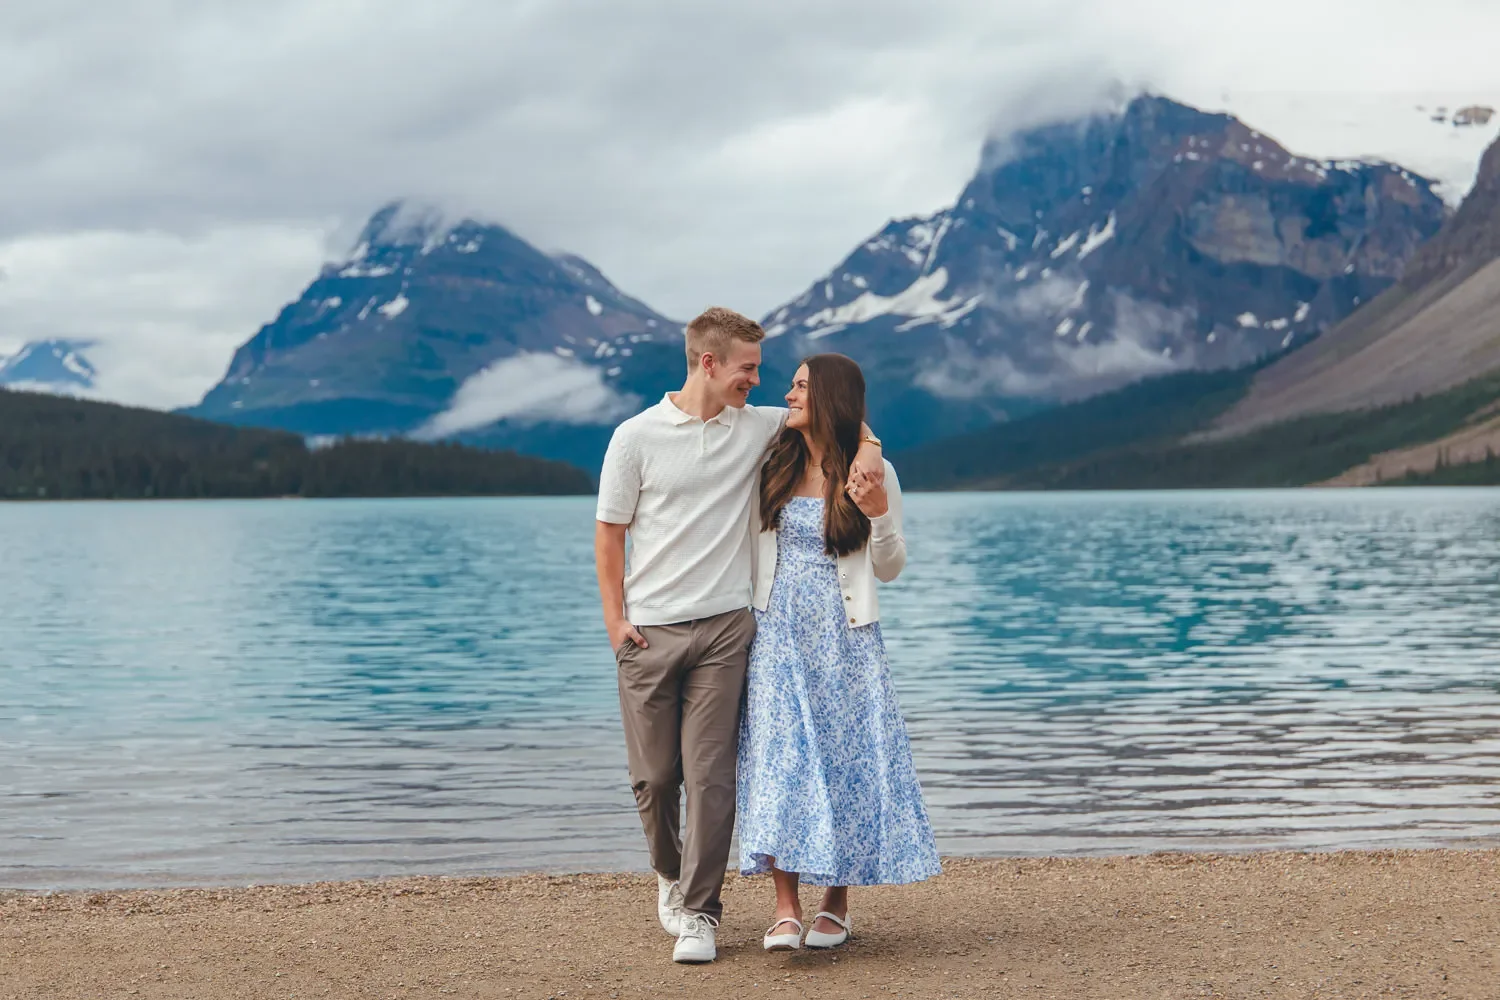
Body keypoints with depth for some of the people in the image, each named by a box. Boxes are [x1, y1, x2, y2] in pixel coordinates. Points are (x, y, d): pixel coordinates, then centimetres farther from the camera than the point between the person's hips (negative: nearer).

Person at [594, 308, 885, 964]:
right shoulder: (637, 436, -3)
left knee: (710, 774, -6)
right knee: (654, 776, 7)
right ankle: (670, 872, 34)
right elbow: (609, 535, 2)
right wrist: (616, 622, -4)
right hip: (648, 632, -1)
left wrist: (866, 444, -2)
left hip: (724, 627, 1)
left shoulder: (756, 426, 5)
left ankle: (699, 912, 0)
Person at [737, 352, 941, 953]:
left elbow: (889, 570, 1)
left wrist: (879, 516, -14)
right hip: (778, 635, 2)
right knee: (778, 759, -5)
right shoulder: (773, 468, 7)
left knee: (844, 758, 0)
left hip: (844, 640, -2)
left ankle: (836, 904, 11)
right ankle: (786, 910, -4)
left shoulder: (873, 473, -1)